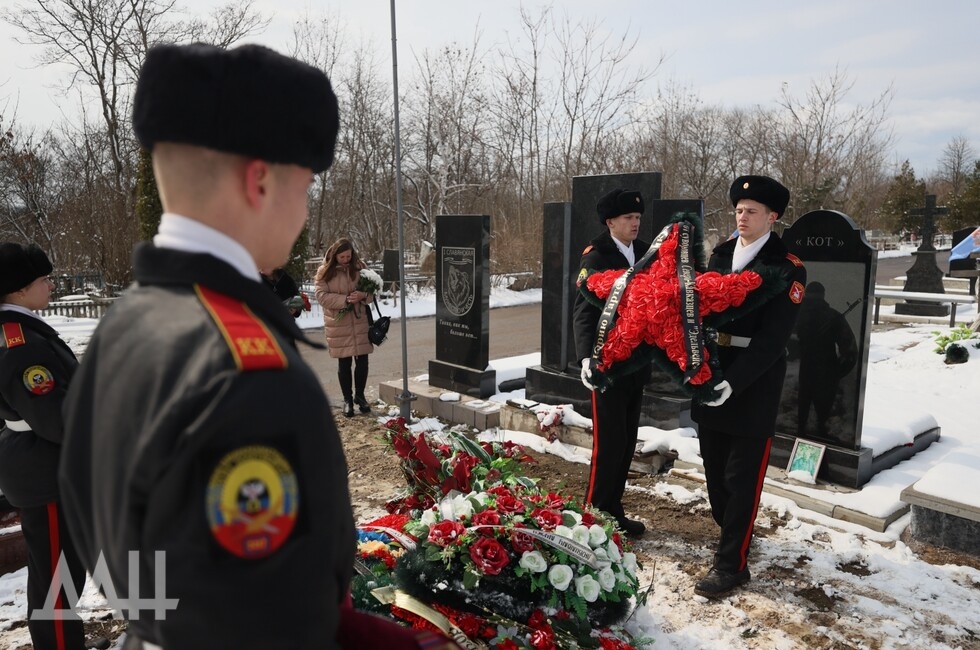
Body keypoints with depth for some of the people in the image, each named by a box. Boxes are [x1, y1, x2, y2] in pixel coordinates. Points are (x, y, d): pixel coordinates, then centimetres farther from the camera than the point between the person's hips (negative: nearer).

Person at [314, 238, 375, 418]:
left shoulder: (360, 267, 3)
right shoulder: (325, 271, -4)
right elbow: (321, 296, -9)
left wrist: (363, 295, -15)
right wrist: (345, 299, -20)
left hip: (360, 322, 2)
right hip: (338, 324, -2)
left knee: (362, 361, 6)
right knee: (344, 363, 6)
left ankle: (360, 395, 26)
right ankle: (348, 400, 20)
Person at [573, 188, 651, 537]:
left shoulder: (644, 254, 8)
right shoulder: (596, 257, -9)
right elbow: (583, 312, -17)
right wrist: (586, 356, -29)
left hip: (637, 363, 6)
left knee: (627, 442, 12)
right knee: (608, 442, -2)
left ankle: (614, 511, 25)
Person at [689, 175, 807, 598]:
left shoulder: (787, 268, -8)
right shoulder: (719, 256, 9)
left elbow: (773, 337, -15)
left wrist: (734, 381, -23)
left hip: (754, 381, -6)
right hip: (711, 373, 6)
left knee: (742, 475, 1)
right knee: (714, 466, 16)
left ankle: (731, 563, 12)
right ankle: (733, 533, 37)